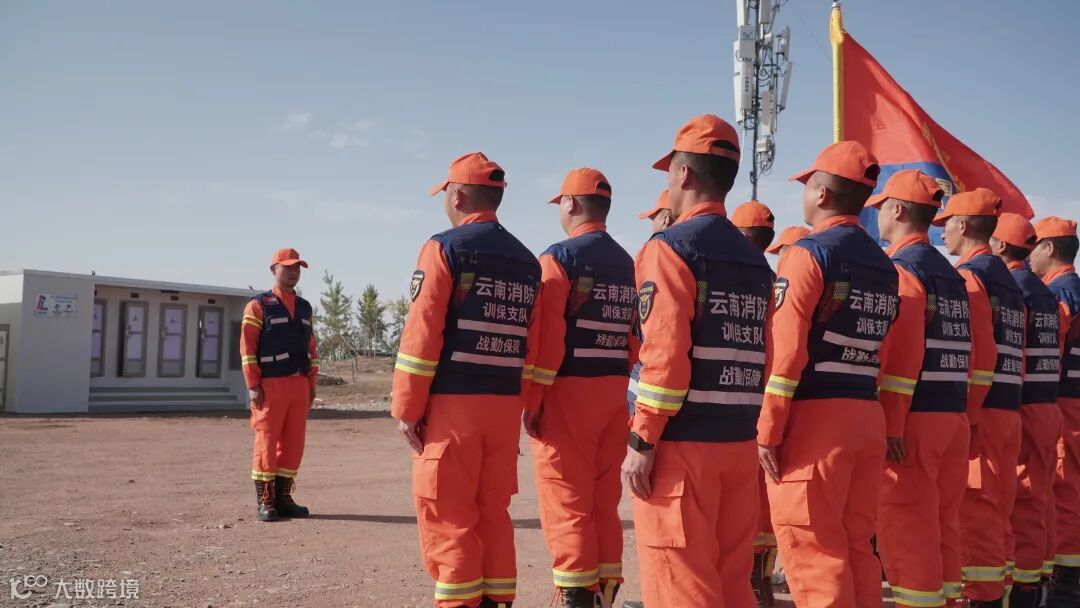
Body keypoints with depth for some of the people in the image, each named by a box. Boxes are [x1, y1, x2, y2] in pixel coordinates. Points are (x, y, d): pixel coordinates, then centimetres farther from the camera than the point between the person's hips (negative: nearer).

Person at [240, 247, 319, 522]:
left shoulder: (305, 307, 17)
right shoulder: (258, 305, -1)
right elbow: (247, 347, -6)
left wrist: (312, 383, 12)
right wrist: (253, 385, -12)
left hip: (299, 384, 5)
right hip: (271, 384, -5)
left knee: (294, 443, 6)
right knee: (267, 442, -2)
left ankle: (283, 496, 15)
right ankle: (264, 500, 6)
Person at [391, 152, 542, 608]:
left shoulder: (445, 248, -6)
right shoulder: (527, 261, 12)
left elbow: (422, 333, -11)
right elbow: (532, 345, 10)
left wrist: (407, 407, -7)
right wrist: (521, 406, 14)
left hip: (452, 403, -6)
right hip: (505, 405, 6)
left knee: (446, 517, 2)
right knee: (493, 513, 13)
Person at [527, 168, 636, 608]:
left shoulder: (559, 258, -8)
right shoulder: (627, 264, 12)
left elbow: (546, 337, -15)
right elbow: (635, 338, 10)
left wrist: (531, 400, -12)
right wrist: (617, 381, 14)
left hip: (568, 391, -7)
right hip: (615, 392, 7)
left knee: (567, 505, -1)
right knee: (604, 503, 13)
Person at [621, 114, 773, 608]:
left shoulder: (671, 247, -9)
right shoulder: (755, 258, 14)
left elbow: (665, 354, -17)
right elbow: (764, 356, 13)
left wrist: (641, 441, -13)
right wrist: (752, 428, 17)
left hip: (681, 442, -7)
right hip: (740, 440, 8)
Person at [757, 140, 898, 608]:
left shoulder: (809, 252, -9)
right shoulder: (884, 265, 13)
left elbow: (787, 348, -15)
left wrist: (768, 430, -12)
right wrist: (888, 425, 14)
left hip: (816, 415, -8)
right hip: (868, 415, 8)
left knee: (812, 551, -1)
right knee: (857, 545, 15)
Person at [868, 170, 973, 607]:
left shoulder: (900, 268, -10)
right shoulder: (952, 275, 16)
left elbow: (898, 356, -18)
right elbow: (964, 353, 16)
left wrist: (890, 425, -18)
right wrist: (962, 414, 19)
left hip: (914, 417, -9)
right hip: (953, 417, 9)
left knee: (906, 527, -3)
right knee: (943, 523, 14)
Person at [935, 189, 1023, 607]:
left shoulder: (967, 276, -10)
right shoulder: (1009, 282, 17)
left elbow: (976, 356, -18)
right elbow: (1014, 354, 17)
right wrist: (1008, 400, 18)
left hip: (978, 409, -9)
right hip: (1010, 408, 9)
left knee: (975, 511, -5)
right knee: (996, 510, 14)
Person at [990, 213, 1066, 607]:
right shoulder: (1047, 294, 15)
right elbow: (1053, 356, 15)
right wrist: (1045, 396, 17)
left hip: (1018, 408, -9)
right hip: (1048, 407, 9)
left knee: (1015, 501, -4)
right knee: (1037, 497, 12)